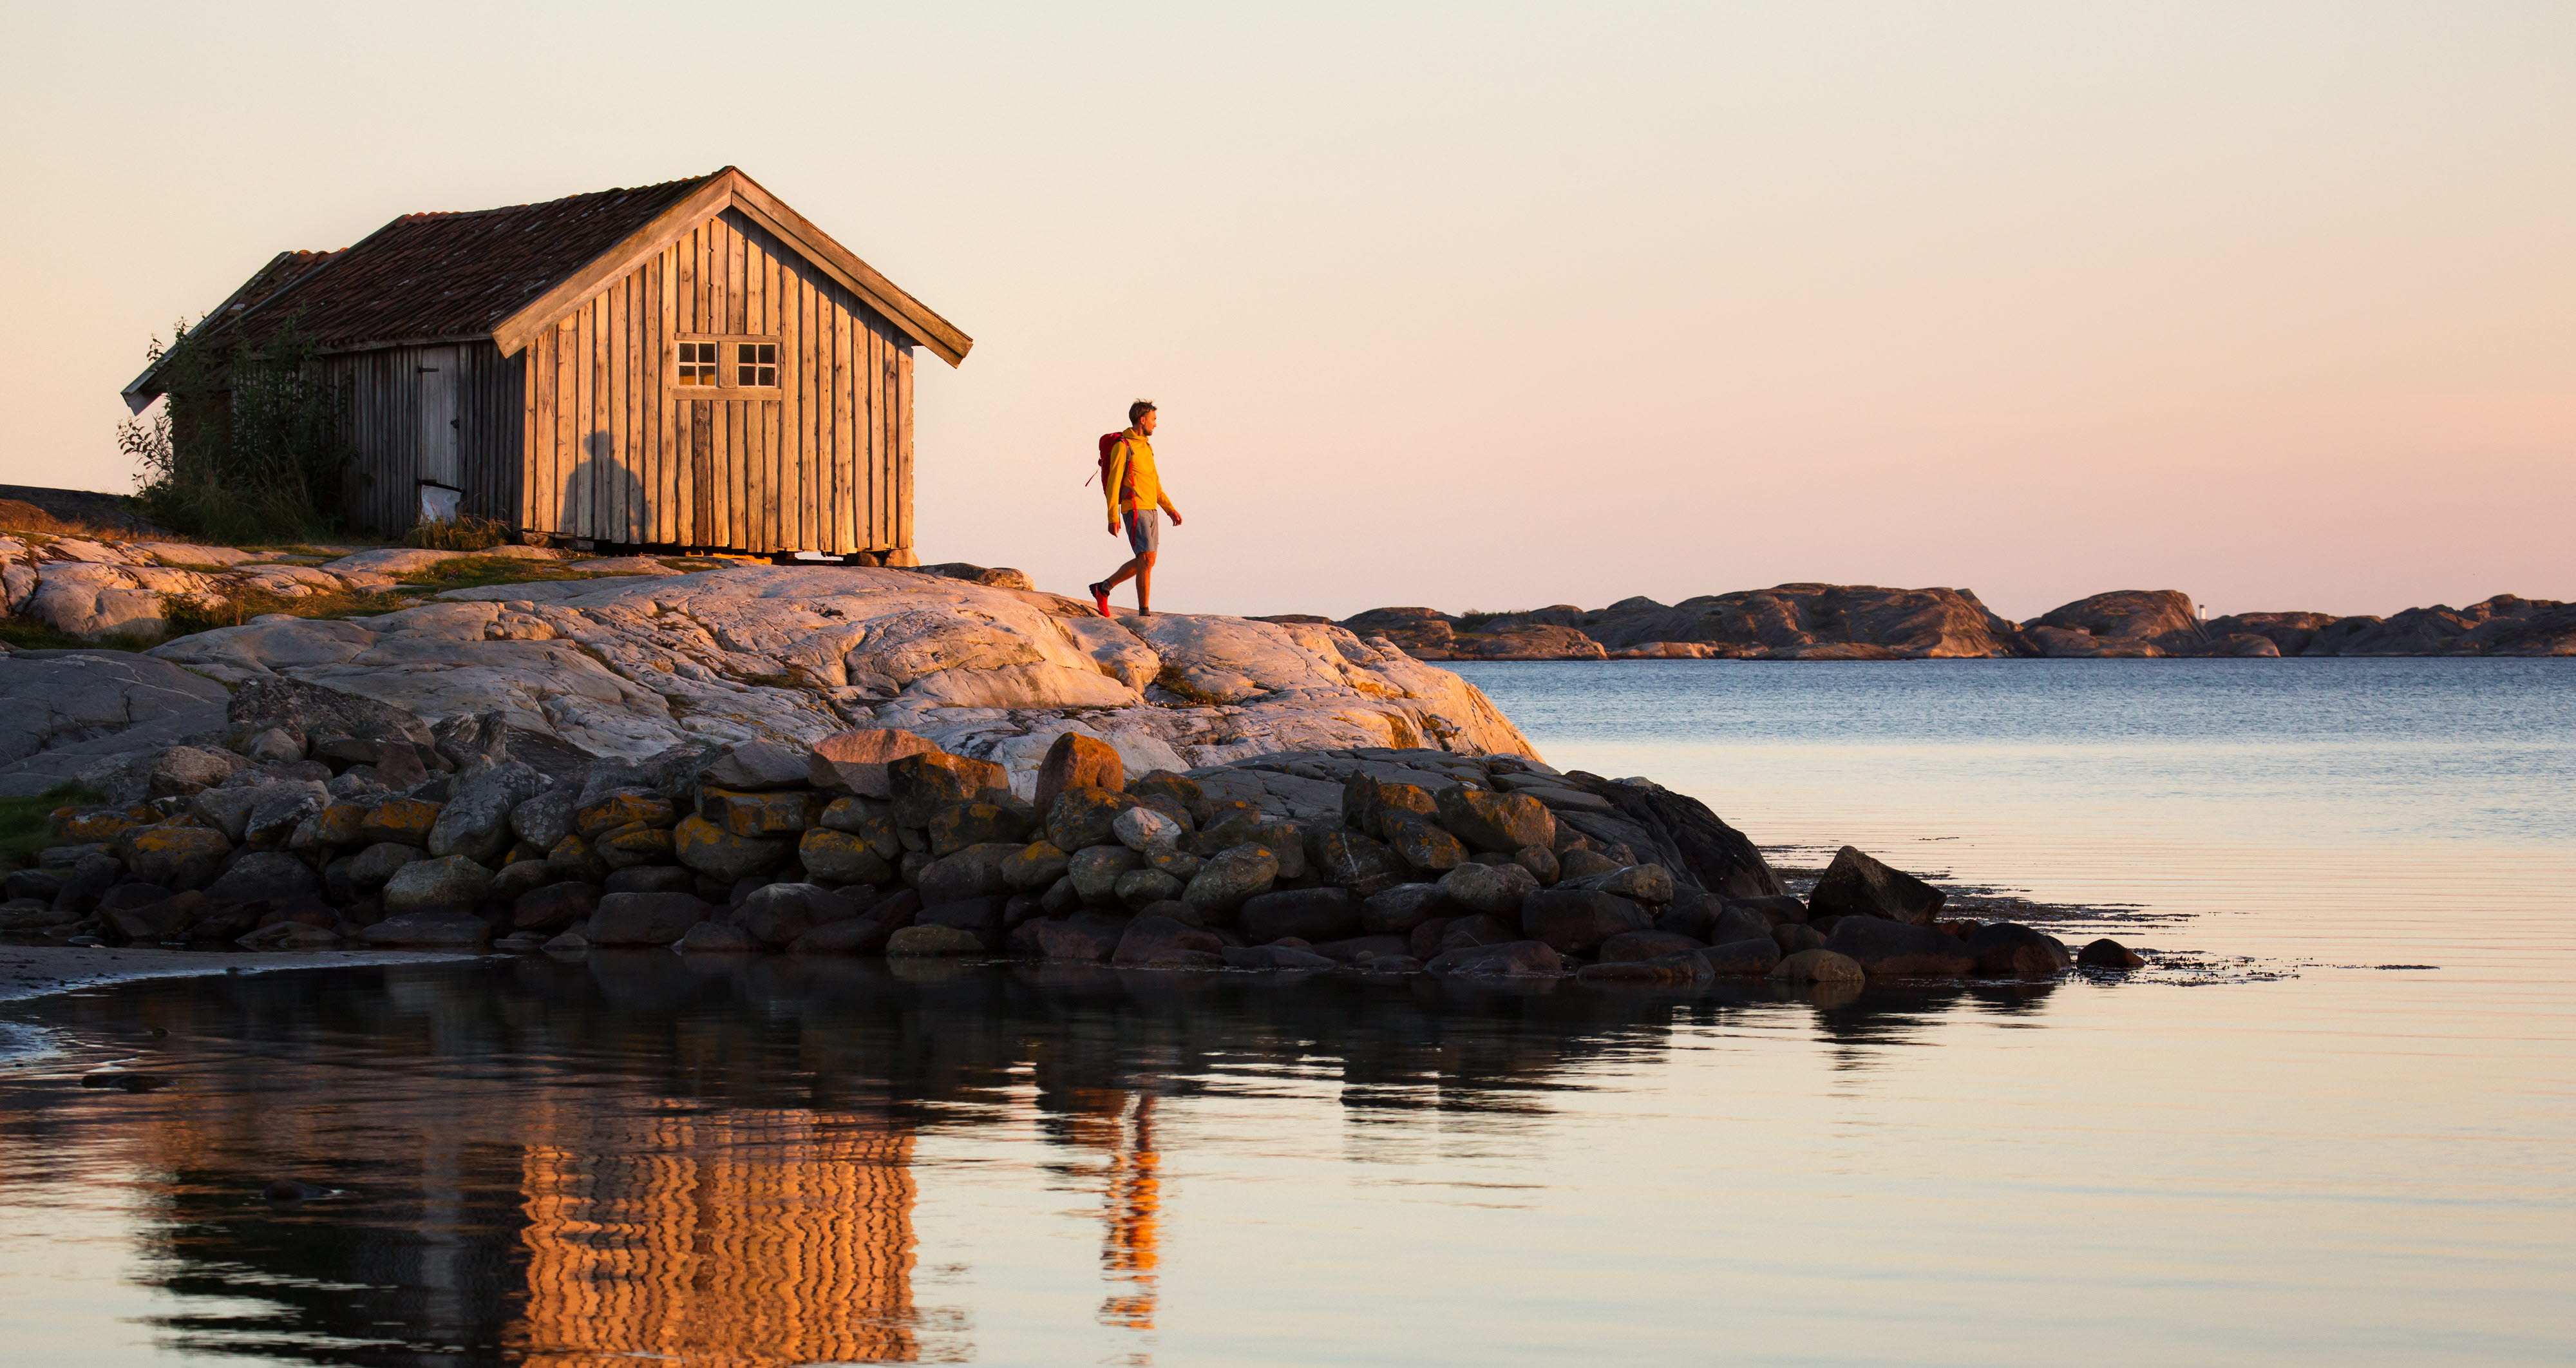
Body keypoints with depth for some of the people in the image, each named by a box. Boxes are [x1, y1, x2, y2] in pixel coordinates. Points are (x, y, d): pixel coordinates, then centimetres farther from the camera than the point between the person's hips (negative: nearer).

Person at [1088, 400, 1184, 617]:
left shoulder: (1146, 446, 18)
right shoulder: (1123, 446, -9)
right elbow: (1114, 483, -12)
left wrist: (1170, 508, 18)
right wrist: (1113, 518, -17)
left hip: (1151, 510, 9)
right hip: (1135, 509, -9)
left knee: (1144, 562, 11)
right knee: (1147, 560, -13)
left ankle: (1103, 588, 24)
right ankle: (1144, 613, -11)